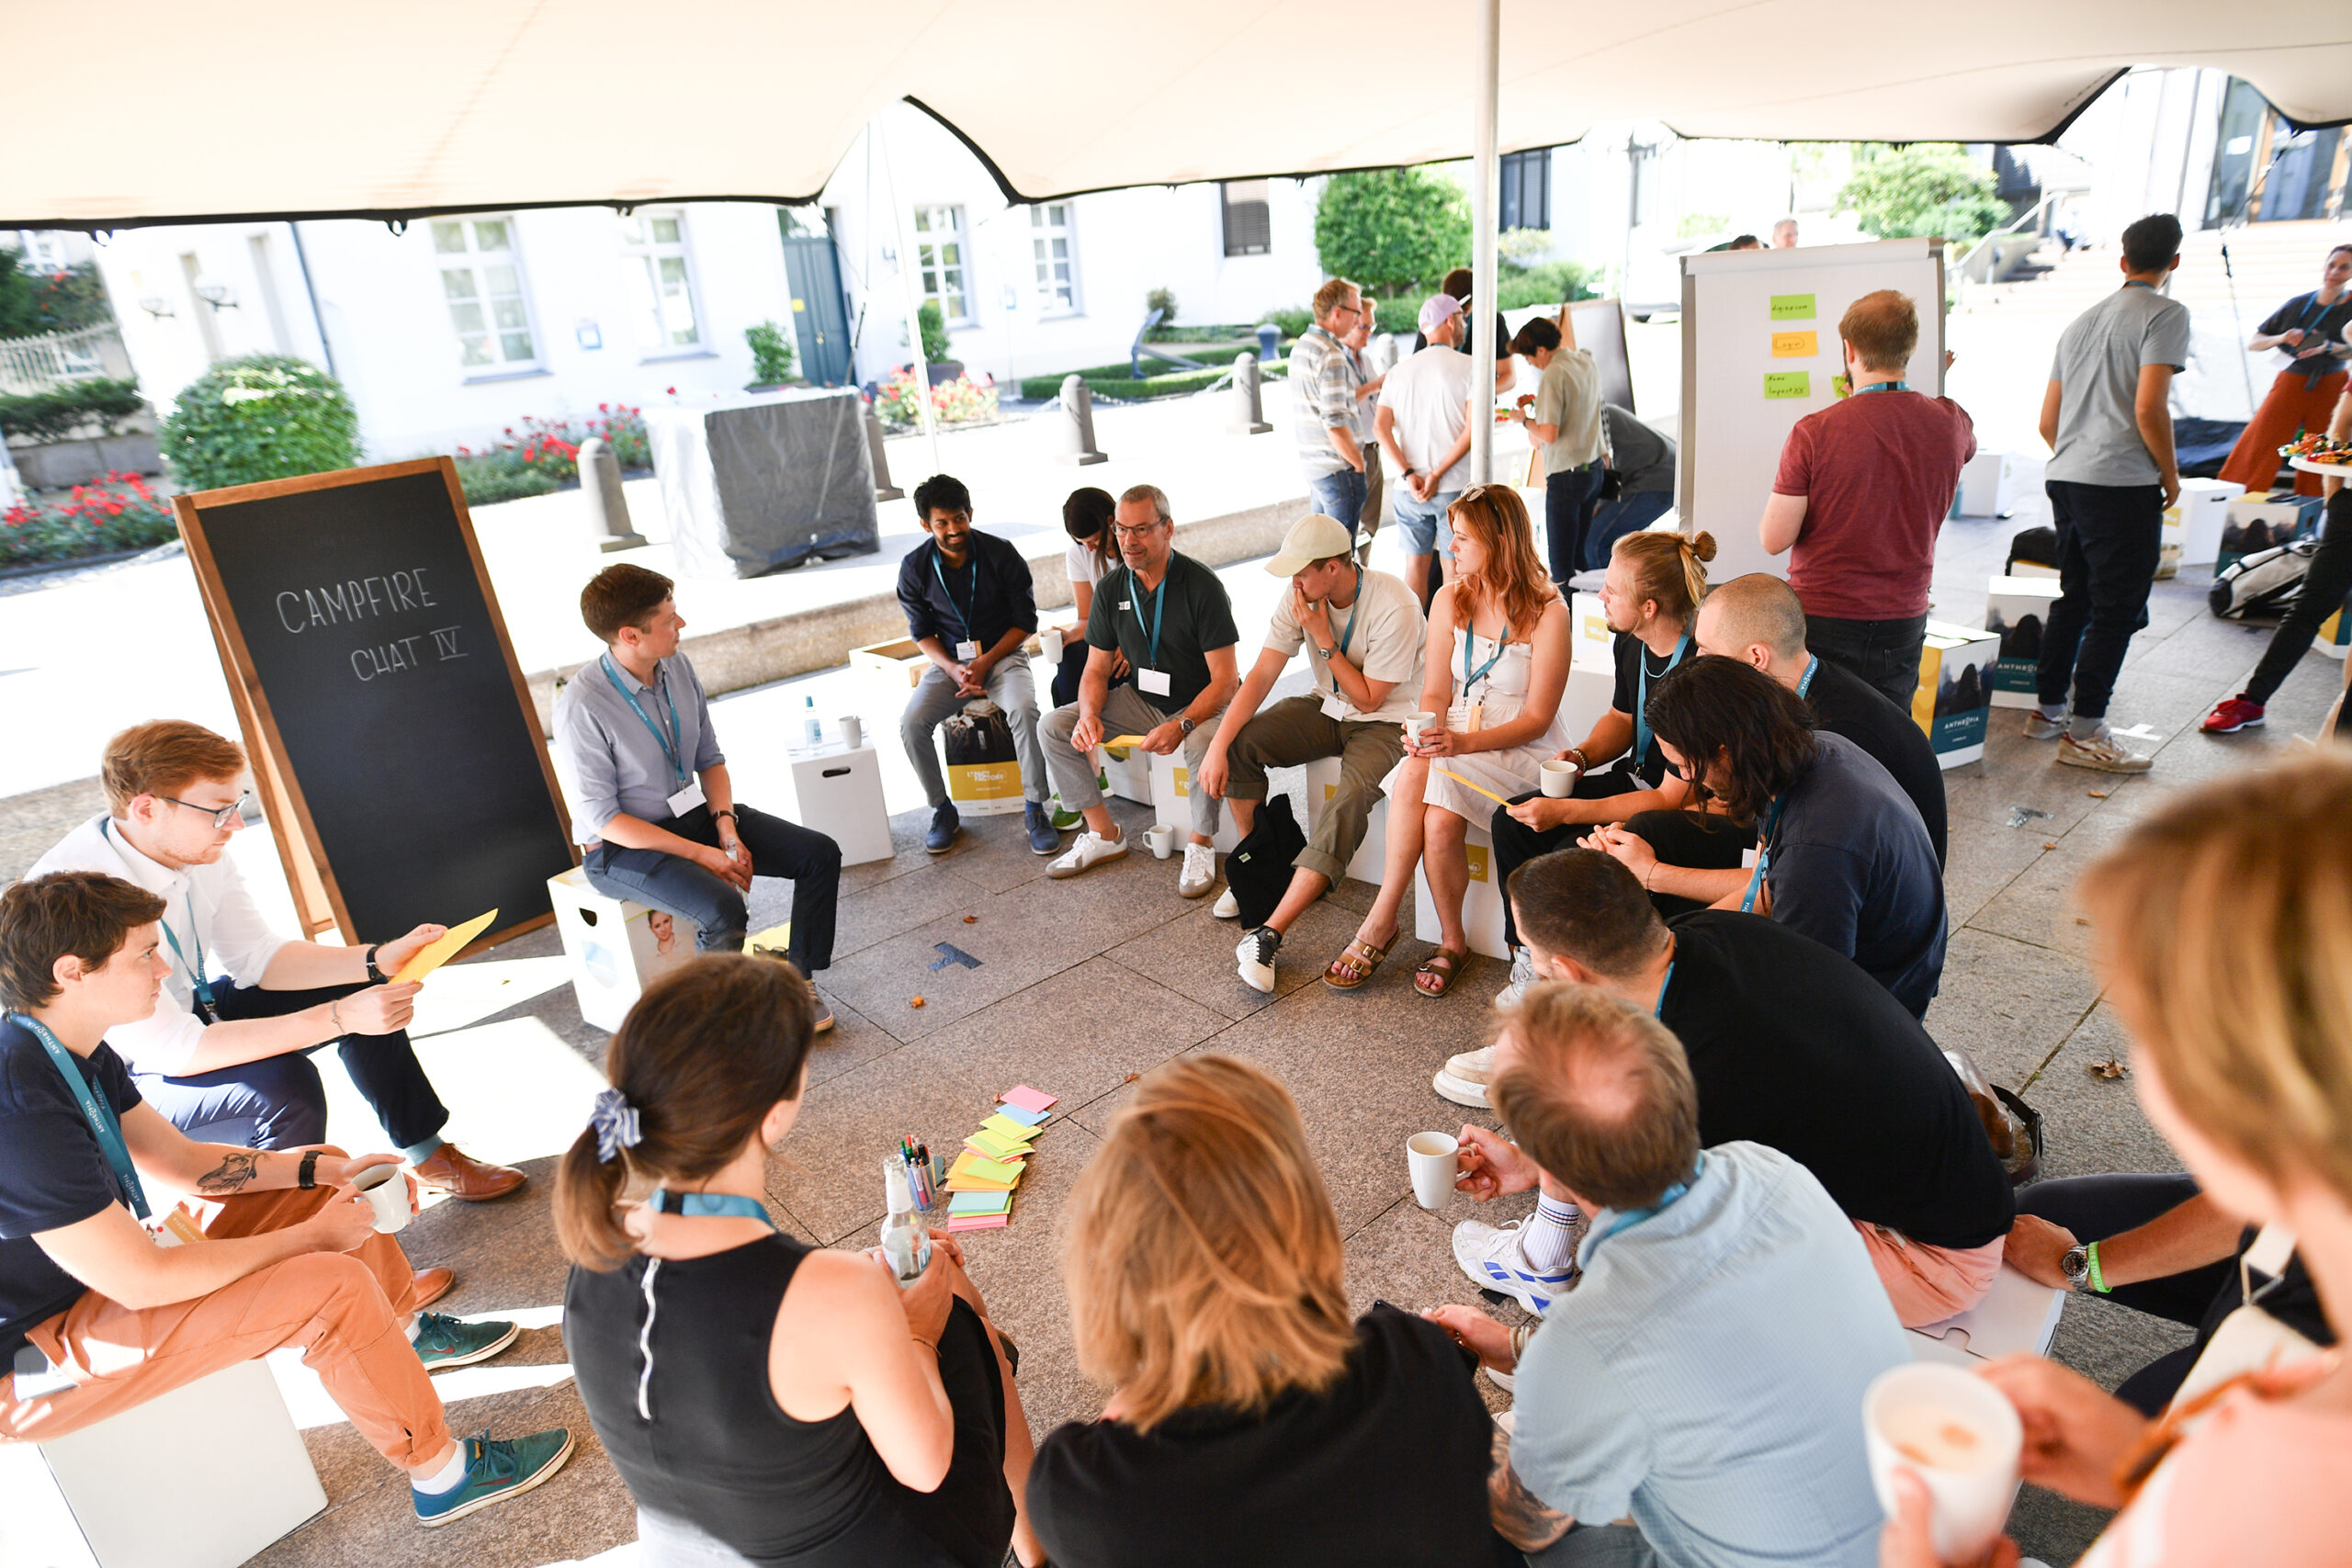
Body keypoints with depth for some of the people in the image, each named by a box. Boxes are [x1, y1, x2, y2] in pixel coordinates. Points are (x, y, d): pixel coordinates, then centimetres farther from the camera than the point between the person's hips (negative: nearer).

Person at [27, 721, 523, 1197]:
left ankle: (427, 1153, 14)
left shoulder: (197, 845, -12)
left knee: (361, 984, 2)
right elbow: (172, 1049, -35)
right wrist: (339, 1018, -39)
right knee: (285, 1086, -31)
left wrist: (379, 960, -16)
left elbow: (257, 957, -2)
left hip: (184, 1009, 8)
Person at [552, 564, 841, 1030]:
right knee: (724, 910, -33)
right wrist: (699, 853, -23)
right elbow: (600, 817, -20)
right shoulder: (581, 706, -23)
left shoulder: (678, 667, -4)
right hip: (624, 847, -7)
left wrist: (725, 823, -11)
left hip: (694, 814, 7)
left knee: (821, 854, -7)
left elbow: (710, 758, 7)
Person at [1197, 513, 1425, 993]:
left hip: (1387, 722, -6)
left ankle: (1268, 934, -37)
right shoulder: (1301, 596, -8)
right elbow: (1262, 674, -12)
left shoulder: (1395, 607, -24)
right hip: (1328, 708, 6)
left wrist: (1324, 639, -23)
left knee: (1351, 800, -34)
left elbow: (1368, 700, -18)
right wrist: (1218, 745, -21)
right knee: (1240, 742, -17)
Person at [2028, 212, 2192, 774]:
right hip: (2123, 481, -8)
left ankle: (2048, 711, 23)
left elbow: (2048, 421, 18)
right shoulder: (2165, 314, -6)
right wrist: (2171, 474, -3)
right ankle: (2085, 733, 0)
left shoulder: (2081, 321, 17)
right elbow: (2149, 409, -16)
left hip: (2064, 477, 8)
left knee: (2074, 597, 17)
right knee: (2117, 608, -2)